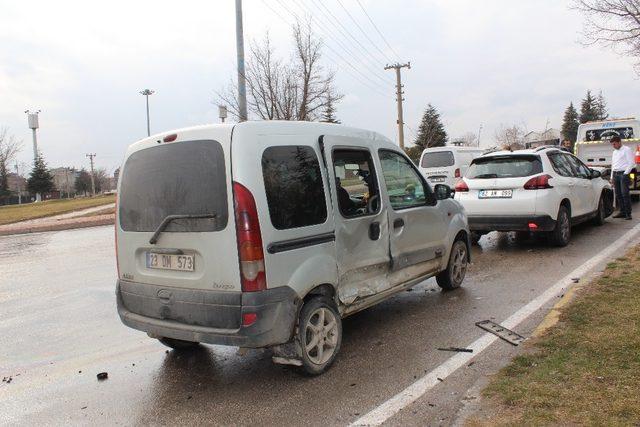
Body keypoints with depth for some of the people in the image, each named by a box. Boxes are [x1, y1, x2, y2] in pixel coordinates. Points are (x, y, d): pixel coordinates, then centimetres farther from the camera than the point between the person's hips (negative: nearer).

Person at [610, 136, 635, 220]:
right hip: (615, 174, 8)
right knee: (618, 194, 7)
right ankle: (622, 212, 13)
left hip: (623, 174, -7)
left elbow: (631, 163, -8)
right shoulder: (615, 152, 22)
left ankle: (628, 213, -10)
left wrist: (625, 173, -13)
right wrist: (612, 177, 18)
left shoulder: (626, 150, -2)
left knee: (625, 194, -11)